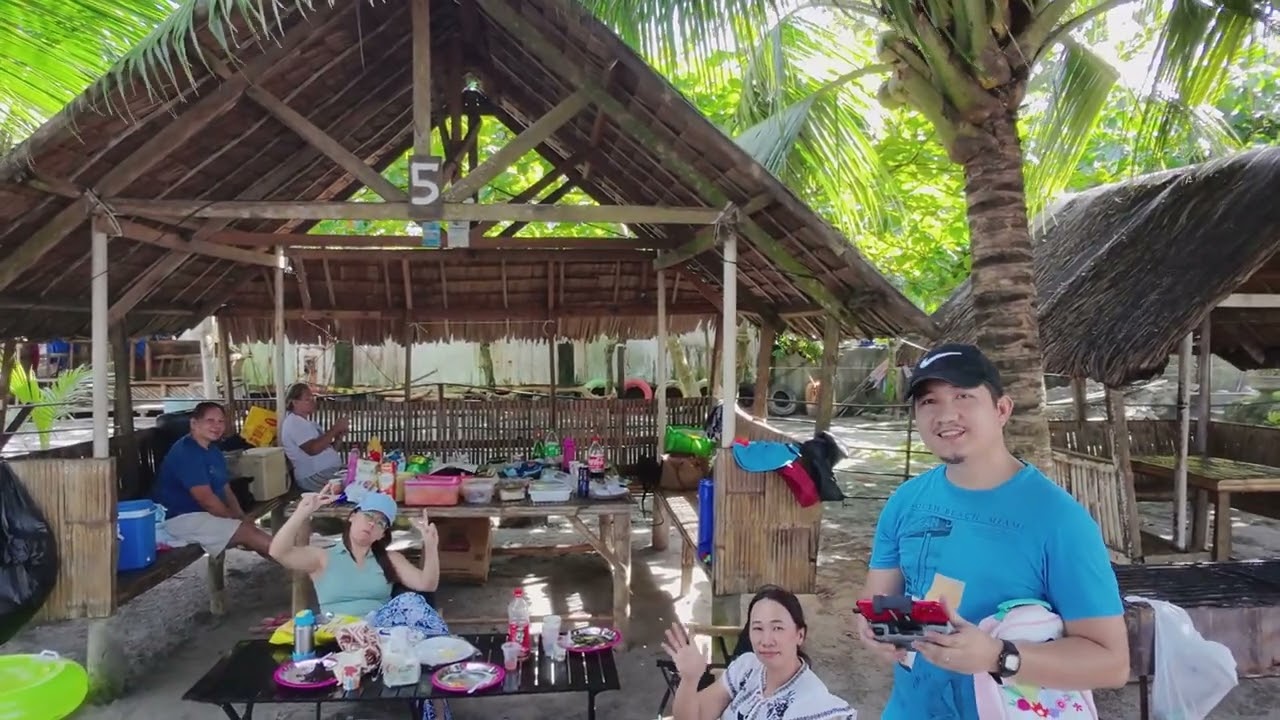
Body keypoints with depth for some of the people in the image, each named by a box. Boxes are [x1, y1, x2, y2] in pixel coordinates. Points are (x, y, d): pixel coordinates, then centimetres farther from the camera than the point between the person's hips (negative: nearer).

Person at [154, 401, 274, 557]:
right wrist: (236, 519, -13)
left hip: (206, 514, 10)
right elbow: (206, 499, -24)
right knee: (246, 532, -18)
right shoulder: (186, 452, -20)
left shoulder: (213, 451, 12)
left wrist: (241, 516, -3)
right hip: (181, 518, -10)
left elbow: (225, 489, 13)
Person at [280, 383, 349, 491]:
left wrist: (338, 436, 3)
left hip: (330, 470, 10)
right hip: (314, 477, -10)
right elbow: (313, 449, -23)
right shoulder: (294, 423, -9)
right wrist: (335, 428, -16)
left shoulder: (306, 422, 23)